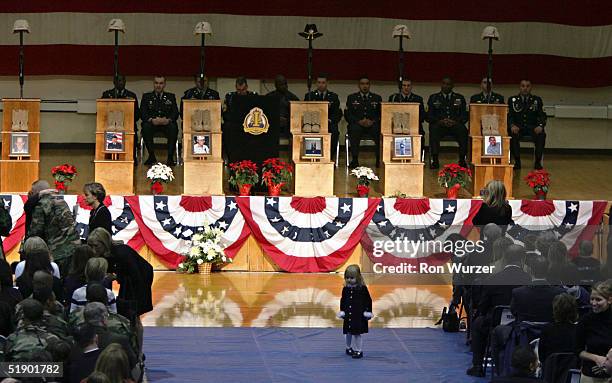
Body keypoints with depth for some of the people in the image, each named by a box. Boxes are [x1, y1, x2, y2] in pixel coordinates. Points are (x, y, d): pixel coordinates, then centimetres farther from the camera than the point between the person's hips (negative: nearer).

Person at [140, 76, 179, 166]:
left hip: (166, 123, 0)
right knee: (146, 127, -35)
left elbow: (175, 113, 4)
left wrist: (168, 120, -20)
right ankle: (151, 156, -27)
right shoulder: (146, 96, 15)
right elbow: (143, 113, 1)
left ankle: (170, 157, -31)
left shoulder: (171, 97, 17)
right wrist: (152, 120, -20)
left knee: (173, 128, -34)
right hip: (152, 123, 0)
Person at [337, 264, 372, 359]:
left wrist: (368, 312, -5)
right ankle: (349, 348, 31)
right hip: (348, 315, 4)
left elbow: (368, 300, -3)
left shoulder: (362, 288, -8)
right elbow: (343, 300, 13)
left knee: (357, 333, -4)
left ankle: (358, 350, 4)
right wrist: (342, 311, 10)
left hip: (359, 315, -4)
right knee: (348, 333, 12)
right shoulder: (346, 289, 3)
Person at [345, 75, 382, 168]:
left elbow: (381, 115, 8)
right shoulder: (352, 98, 15)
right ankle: (354, 160, -33)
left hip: (372, 125, 0)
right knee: (354, 130, -37)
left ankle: (379, 159, -27)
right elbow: (347, 115, 5)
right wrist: (359, 121, -13)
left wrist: (373, 121, -13)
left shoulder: (377, 98, 17)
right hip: (357, 125, 0)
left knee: (380, 131, -34)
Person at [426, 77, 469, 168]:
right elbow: (429, 116, 7)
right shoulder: (433, 98, 17)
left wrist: (455, 121, -13)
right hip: (439, 125, 0)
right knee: (433, 129, -35)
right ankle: (434, 159, -37)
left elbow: (464, 116, 9)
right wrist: (440, 121, -14)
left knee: (463, 130, -34)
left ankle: (462, 160, -34)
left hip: (455, 124, 0)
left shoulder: (460, 98, 19)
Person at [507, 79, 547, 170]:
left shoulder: (537, 100, 14)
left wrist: (540, 126, -17)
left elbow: (542, 116, 6)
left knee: (541, 134, -33)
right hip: (517, 127, 0)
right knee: (513, 134, -35)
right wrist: (512, 125, -20)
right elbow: (509, 116, 3)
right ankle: (517, 161, -25)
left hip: (532, 127, 0)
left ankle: (538, 162, -24)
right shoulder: (512, 100, 13)